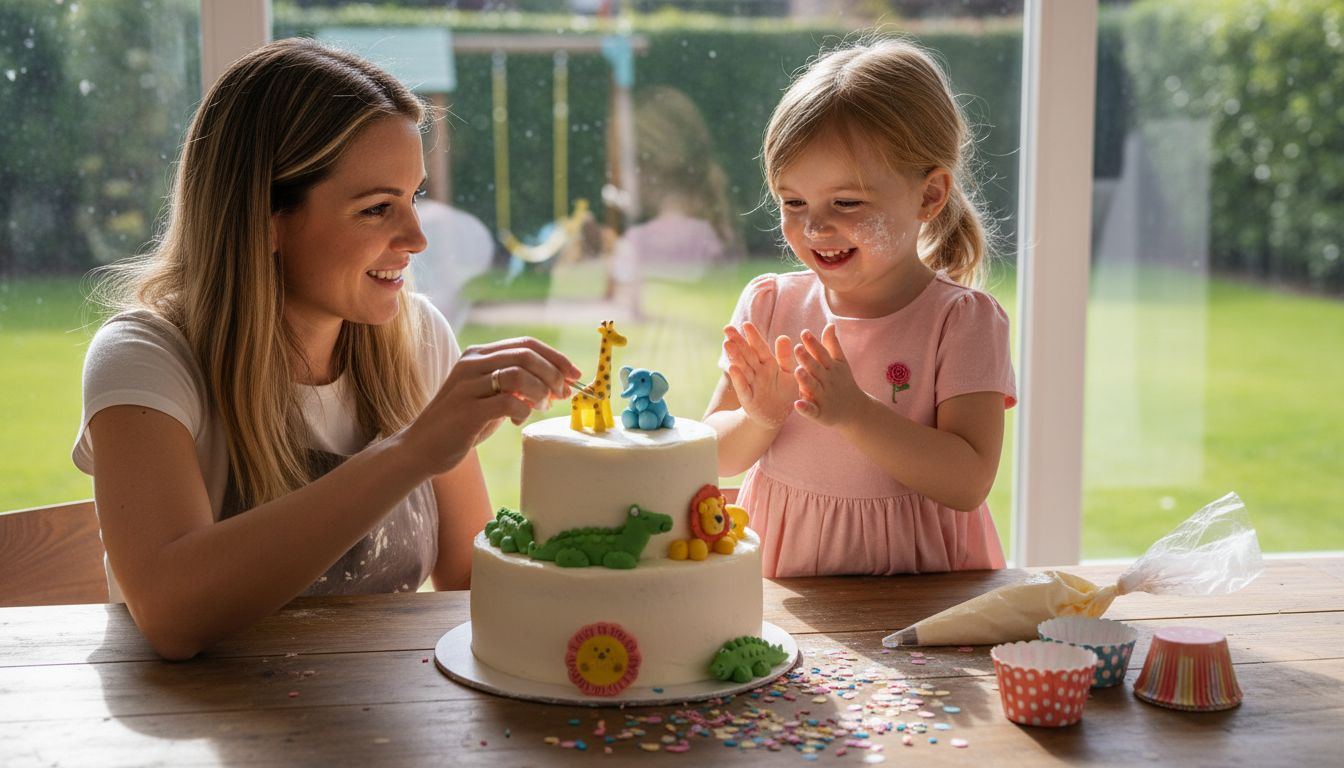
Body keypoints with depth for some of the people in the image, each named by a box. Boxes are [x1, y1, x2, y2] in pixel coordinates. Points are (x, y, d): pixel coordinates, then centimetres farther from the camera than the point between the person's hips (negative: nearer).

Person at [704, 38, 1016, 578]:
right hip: (778, 573, 2)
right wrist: (760, 420, -14)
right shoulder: (768, 305, 4)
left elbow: (968, 483, -13)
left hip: (914, 577, -2)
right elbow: (716, 459, 6)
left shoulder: (963, 320, -5)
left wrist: (853, 412, -21)